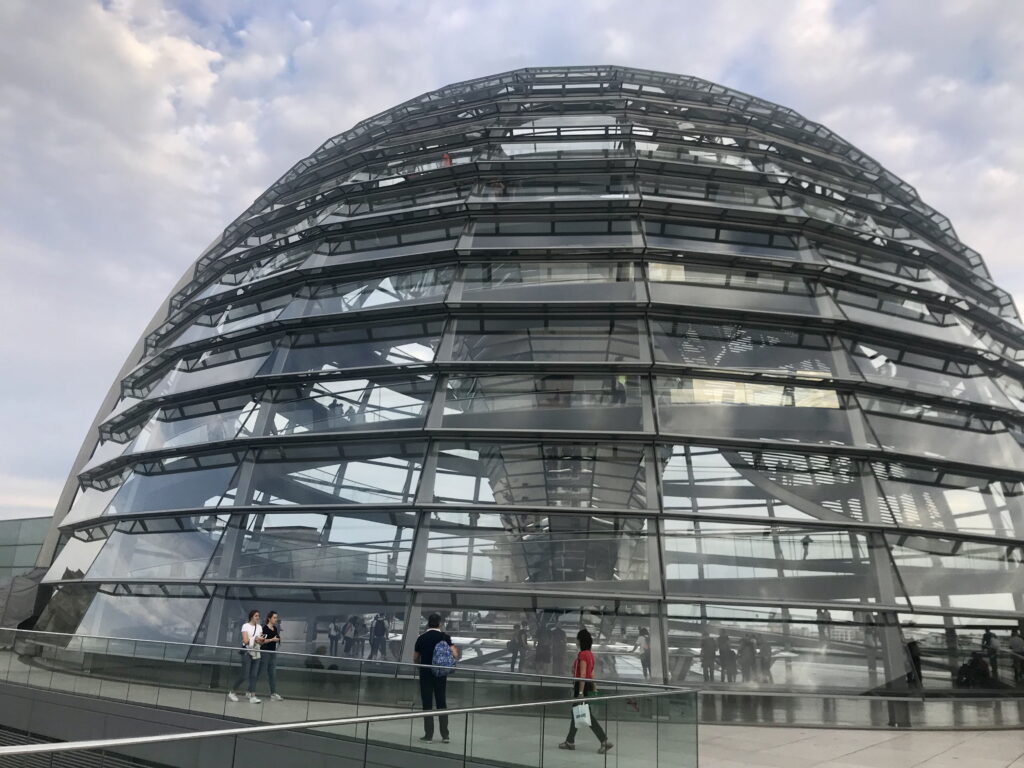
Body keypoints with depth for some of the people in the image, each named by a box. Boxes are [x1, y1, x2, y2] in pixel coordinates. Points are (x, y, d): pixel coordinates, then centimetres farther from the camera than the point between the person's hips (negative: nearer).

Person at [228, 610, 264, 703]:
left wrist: (261, 641, -9)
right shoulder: (245, 626, -5)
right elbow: (245, 640, -13)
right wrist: (255, 639, -11)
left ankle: (252, 696, -1)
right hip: (247, 653, -5)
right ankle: (231, 692, 16)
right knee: (244, 675, -5)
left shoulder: (259, 627, 11)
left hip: (256, 653, 5)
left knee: (254, 675, 0)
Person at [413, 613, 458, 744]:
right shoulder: (445, 637, -5)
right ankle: (445, 735, 10)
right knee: (441, 703, 11)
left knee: (427, 704, 7)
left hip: (425, 673, -1)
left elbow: (415, 659, 3)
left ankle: (428, 735, 8)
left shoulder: (421, 638, -2)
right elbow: (455, 655, -13)